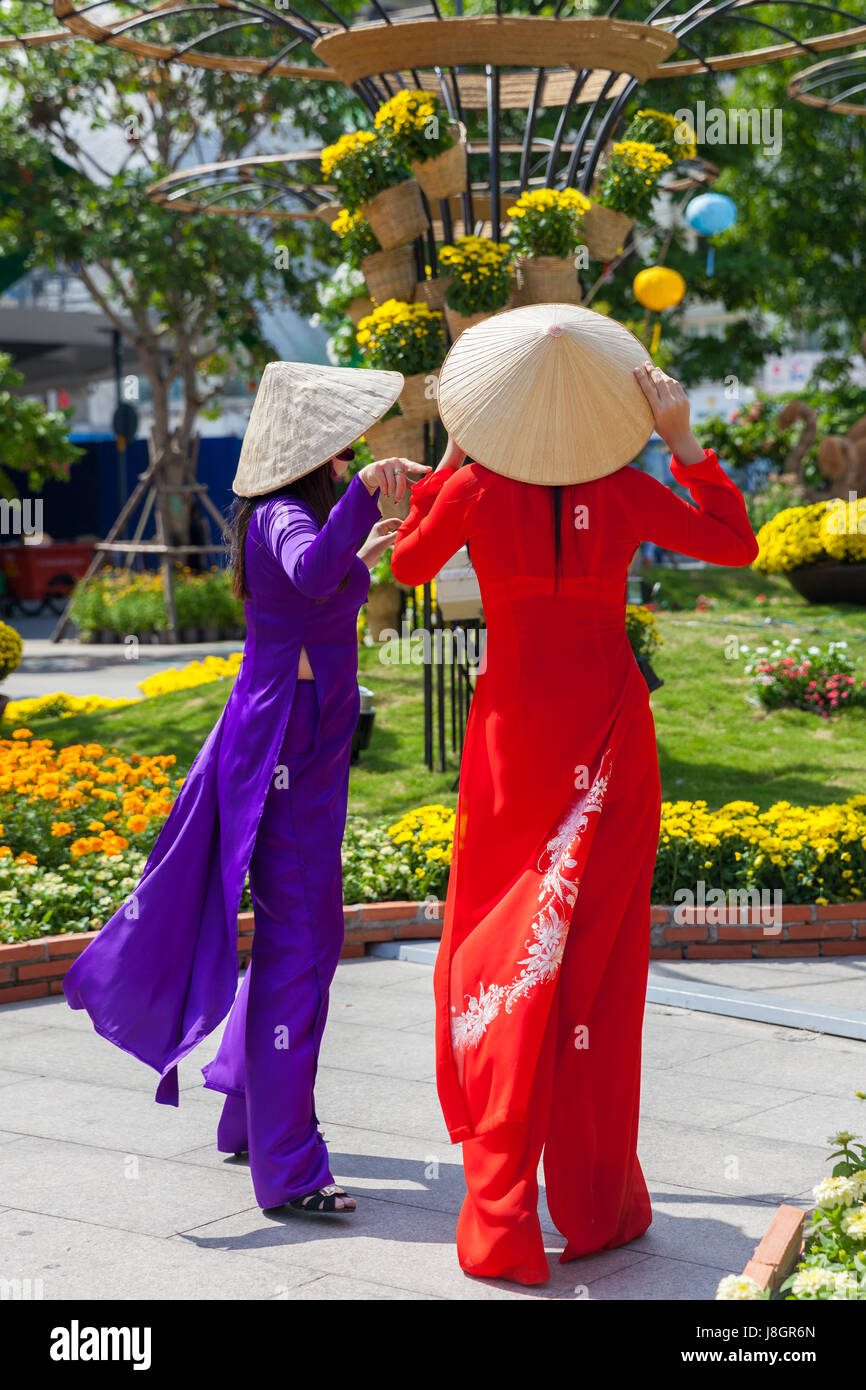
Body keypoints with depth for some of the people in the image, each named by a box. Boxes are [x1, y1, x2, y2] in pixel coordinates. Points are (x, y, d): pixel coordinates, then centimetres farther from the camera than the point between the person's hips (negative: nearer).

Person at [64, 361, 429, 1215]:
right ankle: (287, 1169, -7)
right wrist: (363, 494, -48)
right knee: (297, 943, -10)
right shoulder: (282, 517, -16)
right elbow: (311, 577, -40)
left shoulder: (286, 517, 15)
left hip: (297, 745, 10)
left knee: (300, 930, 18)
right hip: (291, 750, -10)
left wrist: (360, 557, 39)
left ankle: (249, 1116, 32)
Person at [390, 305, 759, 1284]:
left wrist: (450, 459, 12)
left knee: (500, 951, 6)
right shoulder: (623, 491, -6)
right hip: (609, 734, 0)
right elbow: (735, 544, 5)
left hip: (514, 728, 0)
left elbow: (407, 564, 12)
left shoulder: (474, 487, -6)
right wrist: (683, 441, -1)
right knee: (596, 962, 7)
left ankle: (502, 1222, 2)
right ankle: (596, 1206, 14)